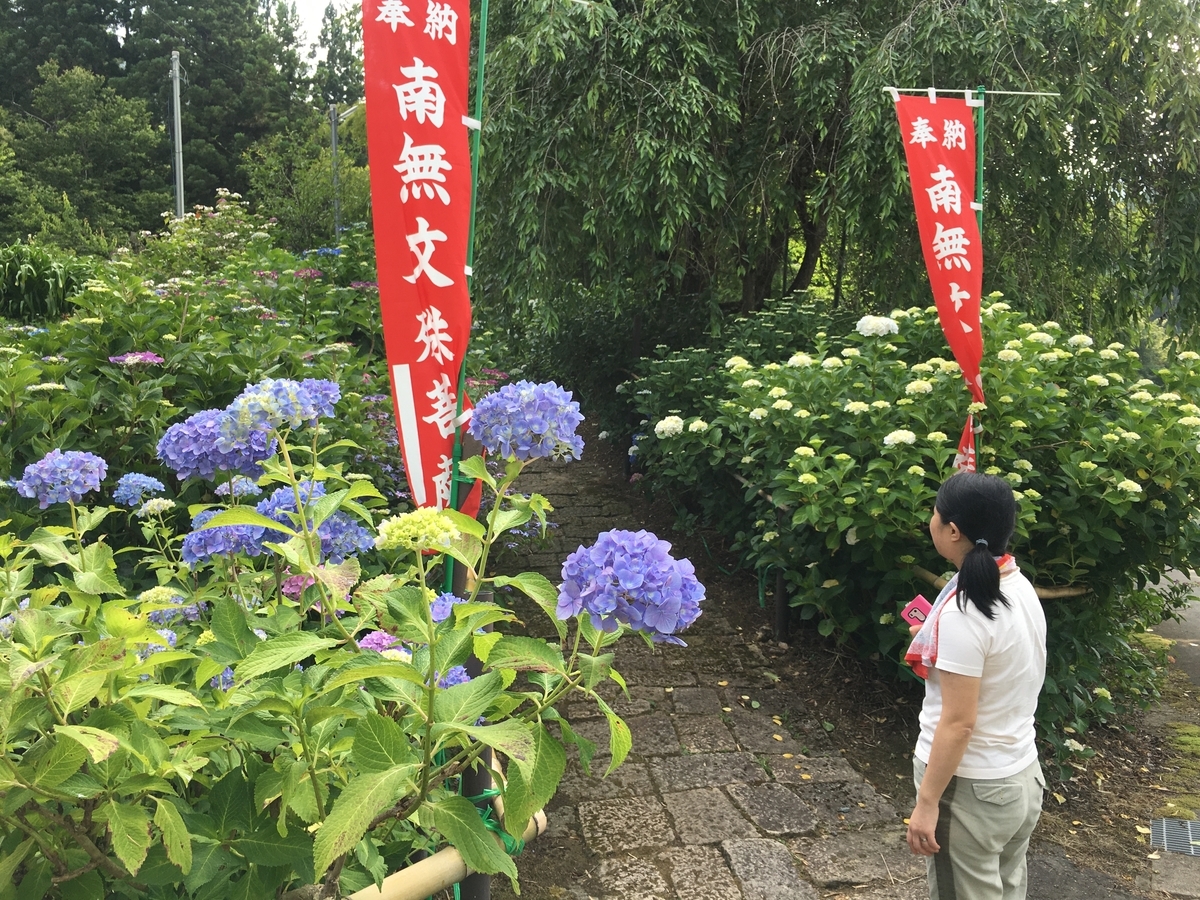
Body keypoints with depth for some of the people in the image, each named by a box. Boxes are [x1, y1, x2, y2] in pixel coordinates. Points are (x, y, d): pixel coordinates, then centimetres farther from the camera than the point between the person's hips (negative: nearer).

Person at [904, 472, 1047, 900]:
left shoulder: (963, 613, -25)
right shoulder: (1021, 588, 0)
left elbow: (958, 724, -23)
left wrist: (927, 801, -16)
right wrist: (942, 642, 16)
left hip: (970, 788, -8)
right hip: (1022, 778, 8)